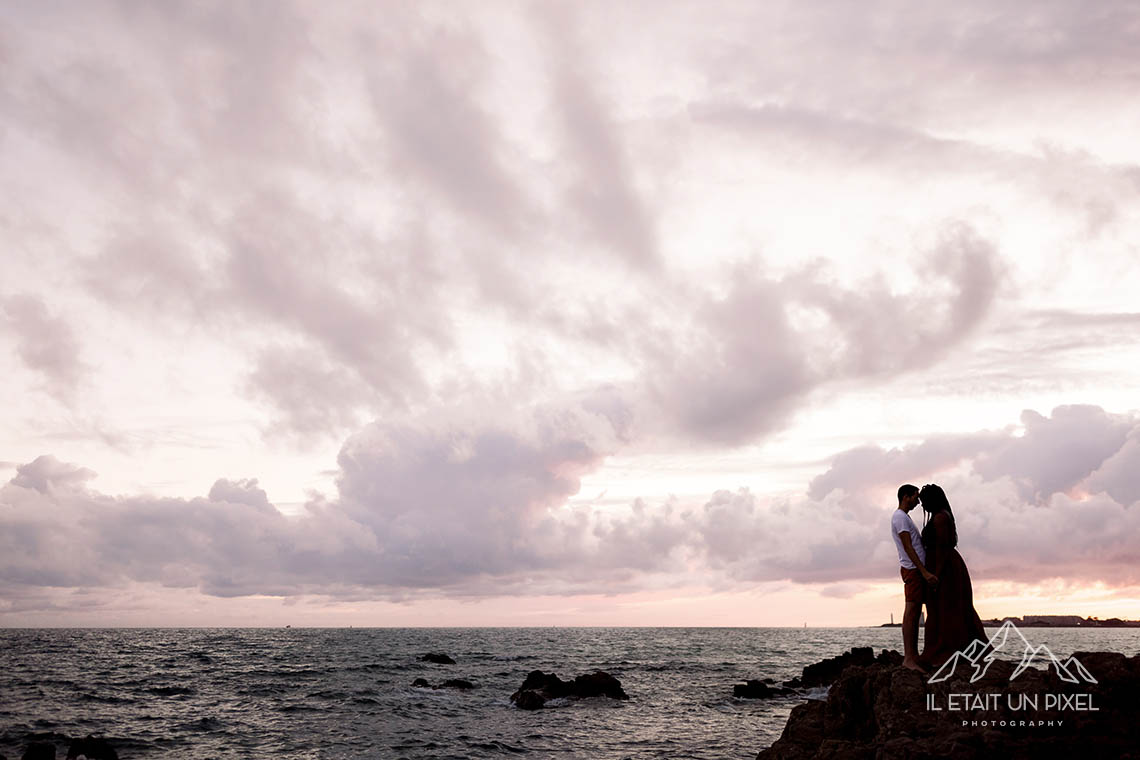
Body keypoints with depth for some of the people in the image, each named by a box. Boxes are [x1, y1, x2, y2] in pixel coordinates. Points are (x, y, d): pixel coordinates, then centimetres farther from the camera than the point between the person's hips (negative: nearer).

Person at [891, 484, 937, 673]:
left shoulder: (904, 517, 22)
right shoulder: (900, 517, -10)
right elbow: (908, 548, -19)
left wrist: (926, 572, 21)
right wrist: (924, 572, -24)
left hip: (918, 571, 10)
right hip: (912, 569, -10)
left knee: (915, 613, 8)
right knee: (911, 612, -12)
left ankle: (914, 656, 9)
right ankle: (908, 658, -14)